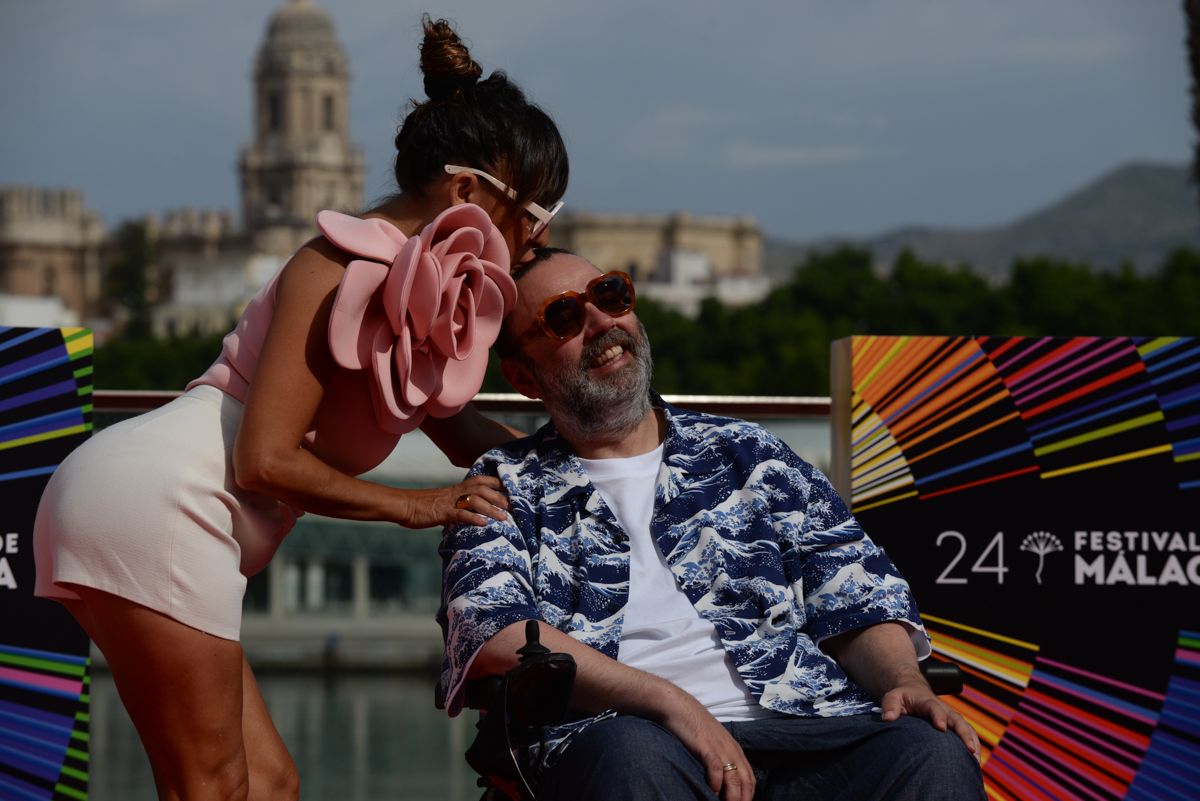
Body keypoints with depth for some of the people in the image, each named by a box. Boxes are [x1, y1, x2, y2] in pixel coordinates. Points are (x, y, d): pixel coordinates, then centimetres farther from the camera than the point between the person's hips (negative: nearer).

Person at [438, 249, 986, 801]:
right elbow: (492, 632, -5)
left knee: (935, 752, -29)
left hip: (799, 725, 3)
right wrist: (670, 703, -17)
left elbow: (860, 600, 19)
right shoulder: (504, 488, 15)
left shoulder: (745, 456, 24)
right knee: (628, 752, -41)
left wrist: (904, 681, -6)